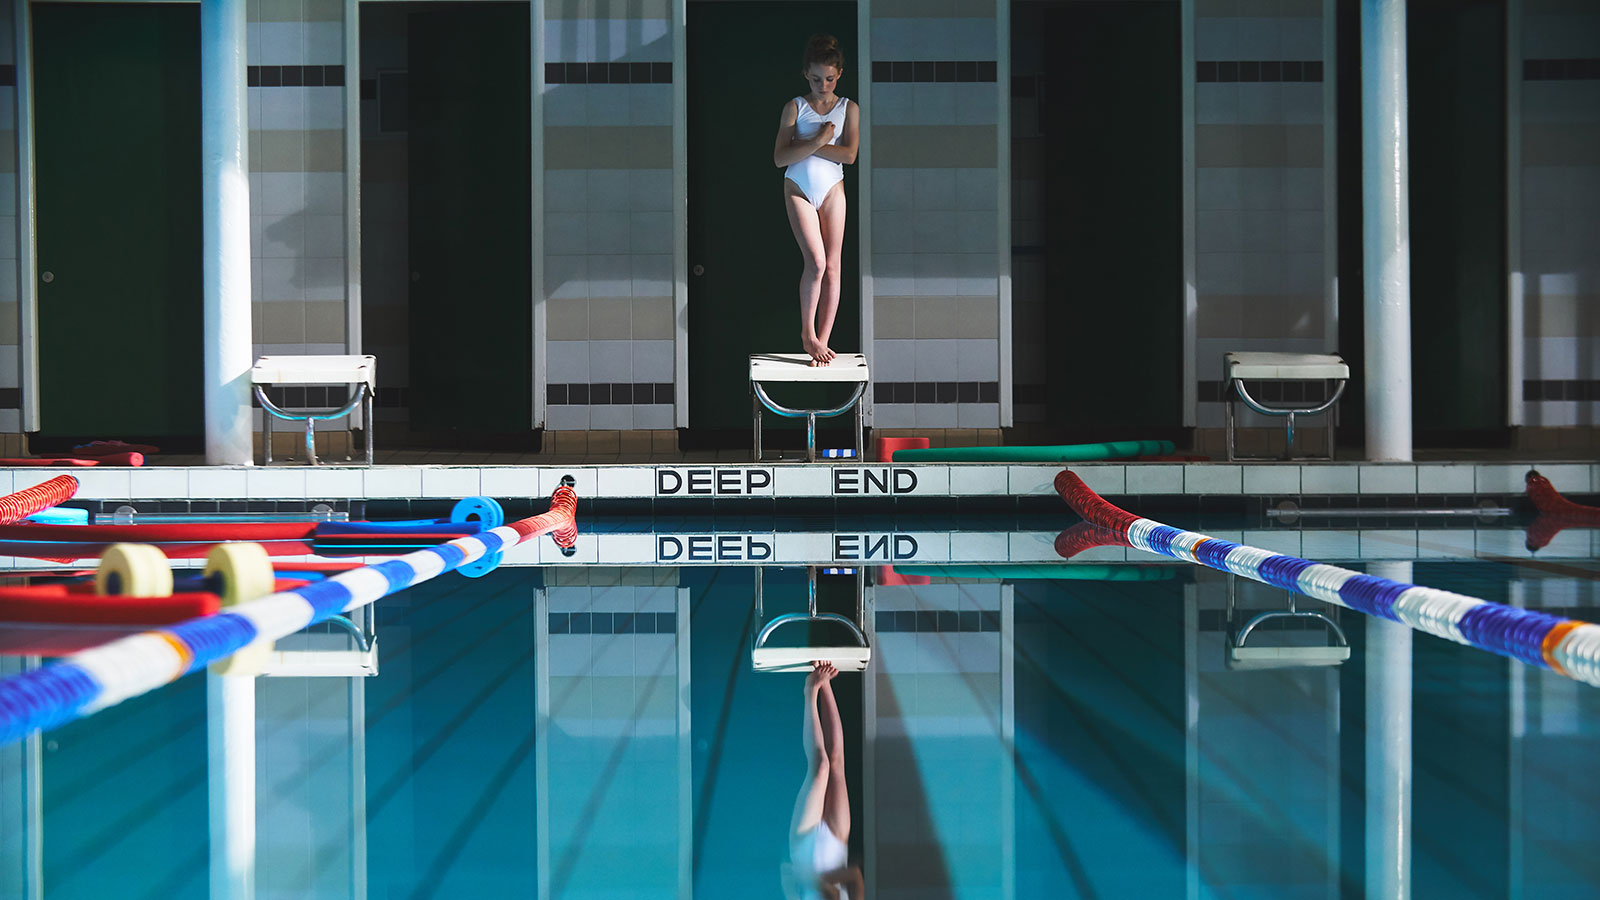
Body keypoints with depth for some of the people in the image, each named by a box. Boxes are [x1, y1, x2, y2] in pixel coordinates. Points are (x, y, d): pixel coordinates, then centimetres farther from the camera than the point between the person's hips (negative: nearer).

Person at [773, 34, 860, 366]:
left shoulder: (848, 109, 3)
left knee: (832, 267, 0)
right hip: (799, 190, -2)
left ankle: (822, 340, 5)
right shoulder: (794, 107, 0)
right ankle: (807, 332, 2)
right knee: (816, 262, -15)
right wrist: (817, 141, -18)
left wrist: (805, 145, -13)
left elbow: (849, 154, -11)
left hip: (832, 189, 2)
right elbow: (779, 158, -9)